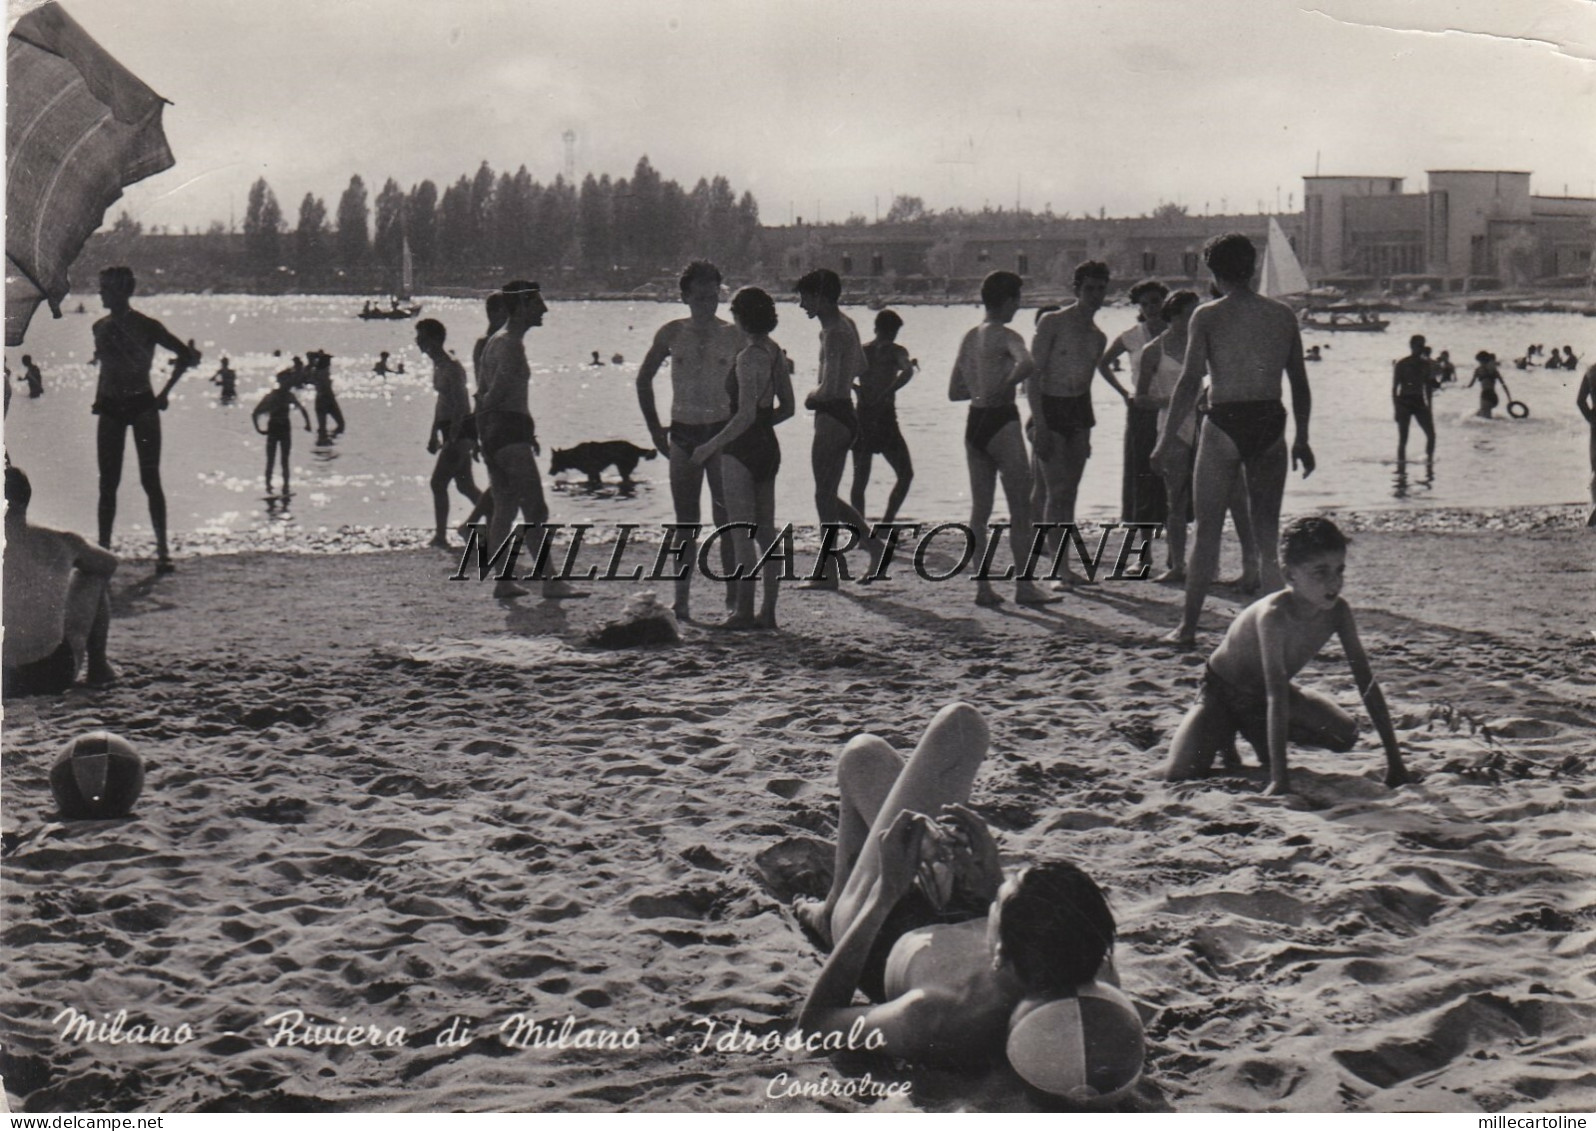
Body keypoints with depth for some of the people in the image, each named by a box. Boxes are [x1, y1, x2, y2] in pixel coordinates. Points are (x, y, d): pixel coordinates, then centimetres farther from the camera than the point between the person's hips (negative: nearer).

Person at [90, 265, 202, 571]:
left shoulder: (146, 326, -6)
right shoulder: (100, 327, 8)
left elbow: (188, 356, -2)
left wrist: (164, 392, -2)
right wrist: (99, 398, 15)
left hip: (143, 406, -5)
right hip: (110, 408, 5)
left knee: (150, 480, -7)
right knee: (107, 483, 4)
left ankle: (162, 550, -4)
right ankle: (102, 549, 8)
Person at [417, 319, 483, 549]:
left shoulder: (451, 368, -17)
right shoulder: (438, 366, 13)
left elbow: (460, 406, -22)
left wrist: (451, 439, -25)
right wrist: (433, 434, 24)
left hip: (461, 430, -10)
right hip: (453, 430, 10)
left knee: (438, 482, -11)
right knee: (465, 485, 12)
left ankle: (440, 536, -8)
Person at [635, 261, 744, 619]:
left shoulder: (733, 336, 0)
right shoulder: (672, 334, 3)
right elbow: (644, 378, 11)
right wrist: (655, 428, 8)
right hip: (683, 434, 1)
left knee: (727, 519, -4)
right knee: (686, 521, 5)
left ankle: (734, 594, 2)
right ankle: (681, 597, 8)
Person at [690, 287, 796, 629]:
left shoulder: (749, 357, -18)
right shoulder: (775, 353, 7)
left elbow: (746, 415, -22)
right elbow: (787, 407, 13)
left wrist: (711, 446, -16)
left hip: (742, 449, -8)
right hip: (768, 447, 8)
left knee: (743, 535, -3)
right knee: (766, 531, 10)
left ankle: (744, 611, 0)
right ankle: (768, 612, 14)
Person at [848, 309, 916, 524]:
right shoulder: (895, 351, -1)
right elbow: (908, 372, -21)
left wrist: (858, 389, 11)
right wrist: (887, 393, -16)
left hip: (861, 418, 4)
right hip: (884, 417, -4)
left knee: (859, 480, 10)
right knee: (905, 474, 7)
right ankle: (886, 525, -4)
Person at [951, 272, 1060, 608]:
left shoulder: (969, 338, 13)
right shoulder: (1005, 336, -10)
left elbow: (954, 391, 19)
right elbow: (1027, 365, -32)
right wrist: (1004, 388, -17)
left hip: (974, 422, 8)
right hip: (1001, 421, -8)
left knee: (979, 510, 9)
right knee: (1021, 510, -1)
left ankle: (983, 586, 8)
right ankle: (1024, 586, -1)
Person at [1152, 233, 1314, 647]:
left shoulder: (1207, 316, -5)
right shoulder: (1282, 315, 7)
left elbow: (1189, 383, -10)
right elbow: (1300, 384, 10)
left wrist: (1167, 441, -6)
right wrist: (1301, 438, 19)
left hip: (1224, 426, -3)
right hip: (1270, 425, 3)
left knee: (1207, 531, 5)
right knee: (1267, 531, 12)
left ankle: (1188, 627, 7)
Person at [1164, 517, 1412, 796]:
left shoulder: (1337, 611, -20)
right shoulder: (1274, 614, -38)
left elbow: (1366, 681, -16)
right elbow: (1276, 697, -42)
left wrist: (1395, 760, -19)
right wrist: (1279, 779, -46)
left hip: (1262, 695, 6)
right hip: (1222, 691, -6)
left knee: (1345, 734, -11)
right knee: (1179, 774, -25)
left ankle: (1257, 735, 13)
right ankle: (1223, 734, 9)